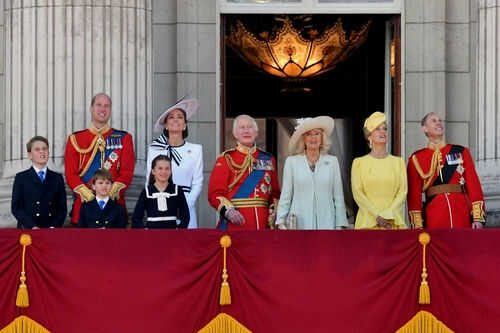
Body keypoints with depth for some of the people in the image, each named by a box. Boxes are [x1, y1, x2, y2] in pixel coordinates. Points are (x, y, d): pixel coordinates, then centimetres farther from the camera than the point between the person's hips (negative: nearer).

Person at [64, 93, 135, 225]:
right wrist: (88, 195, -13)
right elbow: (70, 174, 2)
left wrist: (112, 192, -14)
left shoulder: (124, 138, 10)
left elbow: (127, 172, 2)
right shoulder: (75, 139, 10)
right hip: (84, 203, 0)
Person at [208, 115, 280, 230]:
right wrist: (228, 211, -21)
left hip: (262, 225, 4)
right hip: (235, 224, -3)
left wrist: (273, 211, -1)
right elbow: (215, 193, -4)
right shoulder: (226, 159, 3)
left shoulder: (268, 160, 15)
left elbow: (275, 193, 18)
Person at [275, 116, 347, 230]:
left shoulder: (332, 161, 9)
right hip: (299, 224, 0)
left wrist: (340, 225, 2)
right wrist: (281, 222, -3)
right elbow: (285, 195, 6)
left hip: (326, 224, 1)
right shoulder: (292, 162, 7)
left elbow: (338, 197, 8)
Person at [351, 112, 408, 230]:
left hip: (394, 222, 1)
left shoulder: (398, 162, 13)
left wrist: (388, 216, -10)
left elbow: (403, 192, 4)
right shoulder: (359, 163, 8)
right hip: (367, 222, -1)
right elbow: (357, 193, -1)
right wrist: (377, 216, -12)